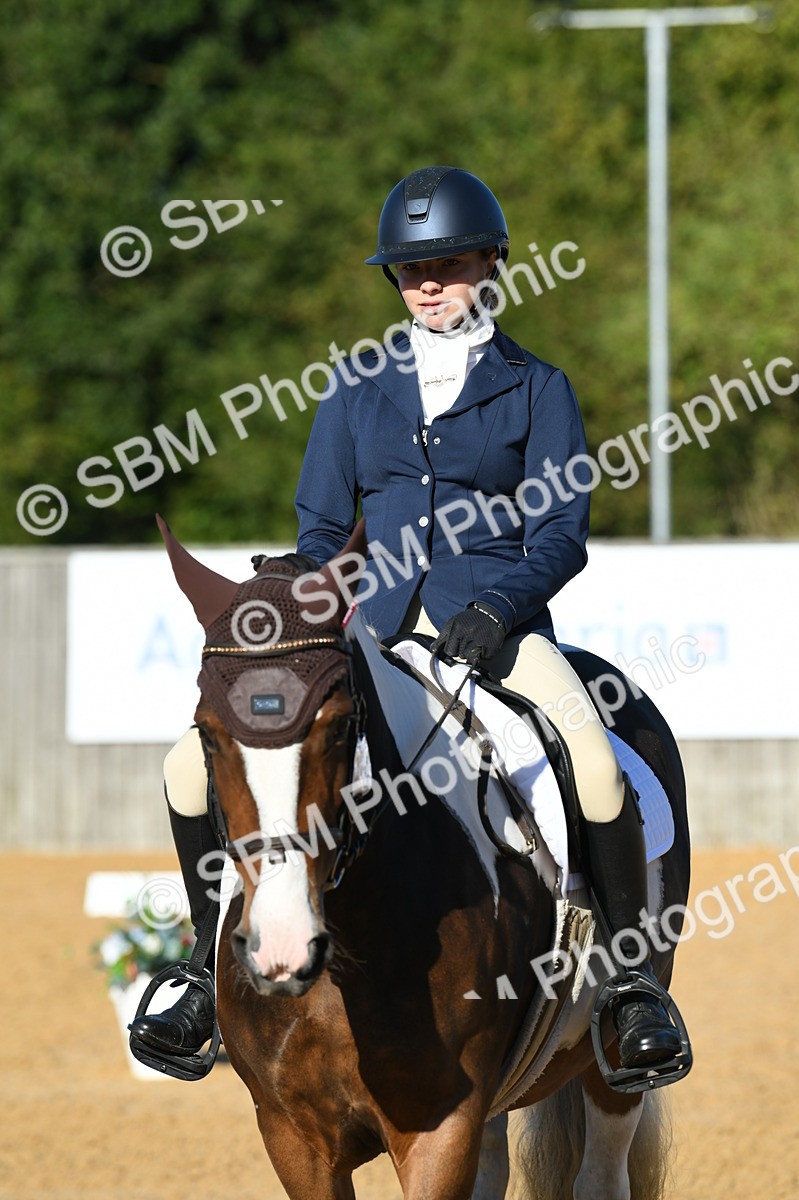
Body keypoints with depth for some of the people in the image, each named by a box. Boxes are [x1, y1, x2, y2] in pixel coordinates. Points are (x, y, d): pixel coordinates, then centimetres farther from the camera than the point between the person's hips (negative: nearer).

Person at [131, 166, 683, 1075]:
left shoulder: (536, 388, 6)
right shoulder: (360, 383, 14)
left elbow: (561, 532, -1)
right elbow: (320, 527, 15)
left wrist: (497, 610, -19)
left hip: (496, 622, -3)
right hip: (374, 629, 4)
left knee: (595, 766, -33)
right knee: (195, 763, -10)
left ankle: (634, 986, -16)